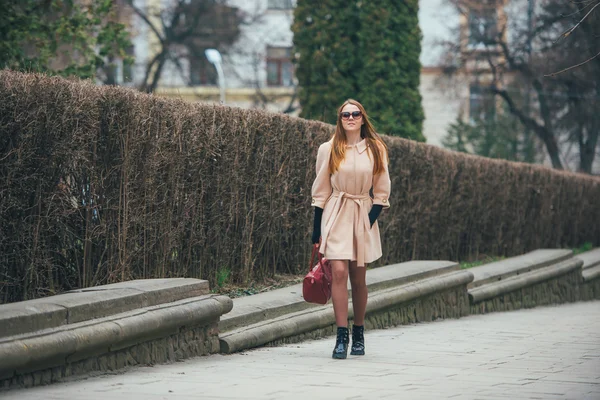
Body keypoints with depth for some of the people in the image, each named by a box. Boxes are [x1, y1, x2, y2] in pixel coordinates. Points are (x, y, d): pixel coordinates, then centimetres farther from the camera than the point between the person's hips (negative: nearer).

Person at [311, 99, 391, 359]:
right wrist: (317, 230, 2)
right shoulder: (328, 150, 2)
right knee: (339, 272, -14)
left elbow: (382, 191, 8)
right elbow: (320, 191, 4)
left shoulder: (376, 150, 5)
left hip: (363, 216, 1)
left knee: (358, 279, 6)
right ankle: (341, 336, -14)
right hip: (336, 216, -1)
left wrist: (371, 219, -5)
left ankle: (358, 334, 21)